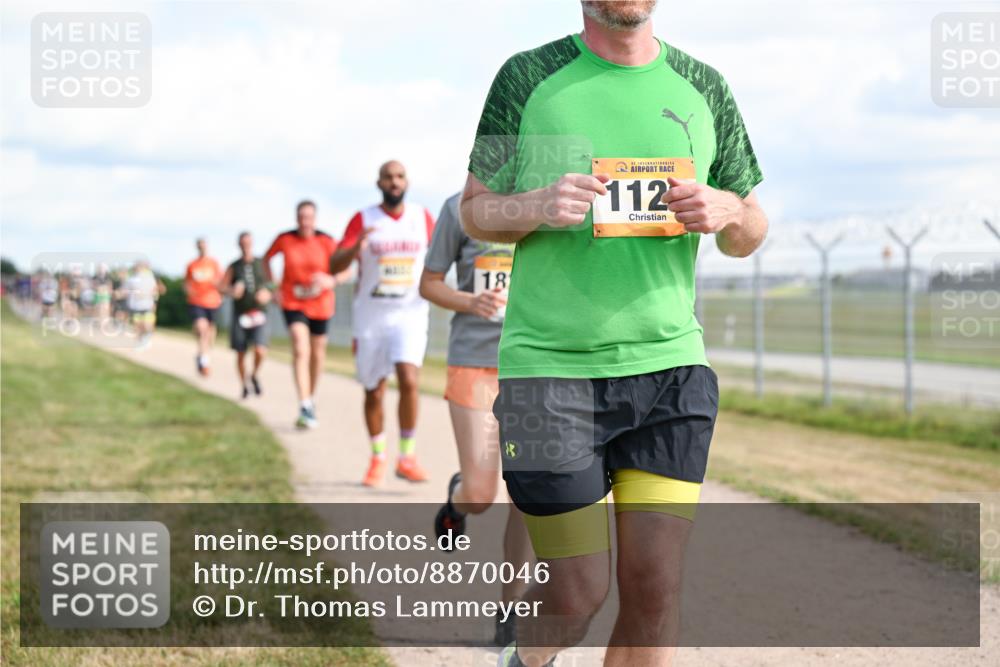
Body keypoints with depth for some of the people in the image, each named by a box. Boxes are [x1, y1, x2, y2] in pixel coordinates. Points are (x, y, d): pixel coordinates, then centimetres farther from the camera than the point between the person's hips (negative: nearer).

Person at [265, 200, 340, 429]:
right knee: (300, 350, -19)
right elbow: (267, 258, 11)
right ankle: (305, 408, -25)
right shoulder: (284, 239, -7)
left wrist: (331, 280, -30)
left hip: (320, 304, 1)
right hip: (293, 303, -1)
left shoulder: (326, 242, -11)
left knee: (317, 353, 13)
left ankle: (311, 398, 37)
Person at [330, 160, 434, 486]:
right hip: (370, 316, 0)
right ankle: (378, 458, 27)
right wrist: (356, 248, -32)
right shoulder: (363, 220, -3)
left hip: (410, 314, 0)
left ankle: (407, 458, -9)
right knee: (373, 392, 7)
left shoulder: (423, 218, 3)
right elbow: (334, 266, -12)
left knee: (409, 380, -20)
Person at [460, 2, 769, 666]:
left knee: (655, 587, -3)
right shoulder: (529, 78, 2)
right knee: (578, 593, -2)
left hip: (670, 363, 3)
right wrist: (539, 206, -15)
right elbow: (476, 209, 7)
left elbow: (749, 236, 16)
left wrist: (729, 210, -8)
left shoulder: (702, 87, 10)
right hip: (549, 366, -2)